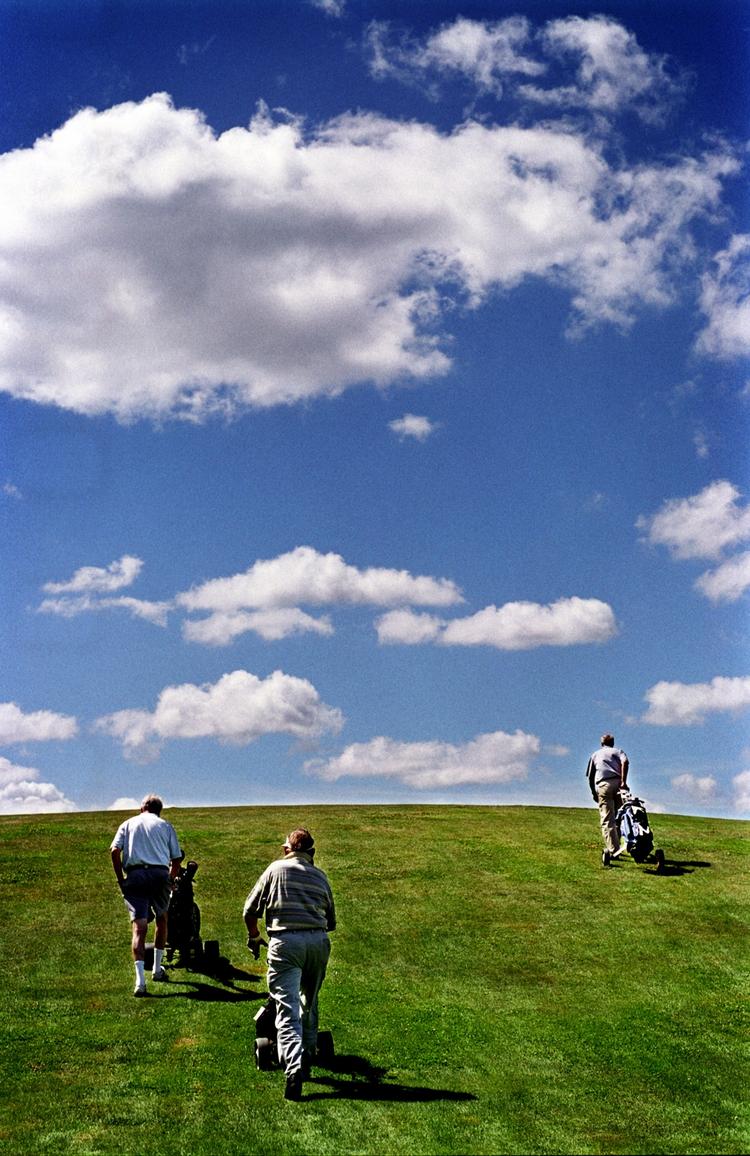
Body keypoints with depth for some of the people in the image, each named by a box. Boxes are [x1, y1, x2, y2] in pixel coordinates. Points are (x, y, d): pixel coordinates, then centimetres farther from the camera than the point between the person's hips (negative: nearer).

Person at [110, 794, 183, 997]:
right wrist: (170, 880, 22)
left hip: (134, 875, 0)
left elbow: (114, 850, 2)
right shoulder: (165, 826, 17)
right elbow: (177, 858, 9)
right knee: (162, 919, 23)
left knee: (139, 927, -6)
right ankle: (157, 969, 28)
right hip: (160, 874, 0)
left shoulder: (128, 824, 18)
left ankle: (140, 980, -19)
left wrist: (121, 879, 6)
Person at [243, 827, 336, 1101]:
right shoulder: (320, 876, 18)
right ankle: (308, 1054, 33)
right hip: (318, 942, 3)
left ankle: (294, 1067, -23)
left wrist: (254, 937, 27)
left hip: (285, 942, -3)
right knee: (309, 1002, 24)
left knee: (288, 1009, -7)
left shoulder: (276, 869, 10)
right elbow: (331, 921, 22)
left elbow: (250, 911, 10)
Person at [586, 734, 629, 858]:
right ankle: (614, 846, 16)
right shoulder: (617, 751, 21)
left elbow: (590, 776, 20)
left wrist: (593, 793, 28)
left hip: (602, 784, 0)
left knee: (607, 820, -4)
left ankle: (614, 850, -16)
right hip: (617, 782, 0)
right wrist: (623, 781, -8)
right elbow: (625, 762, -2)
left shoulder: (595, 754, 26)